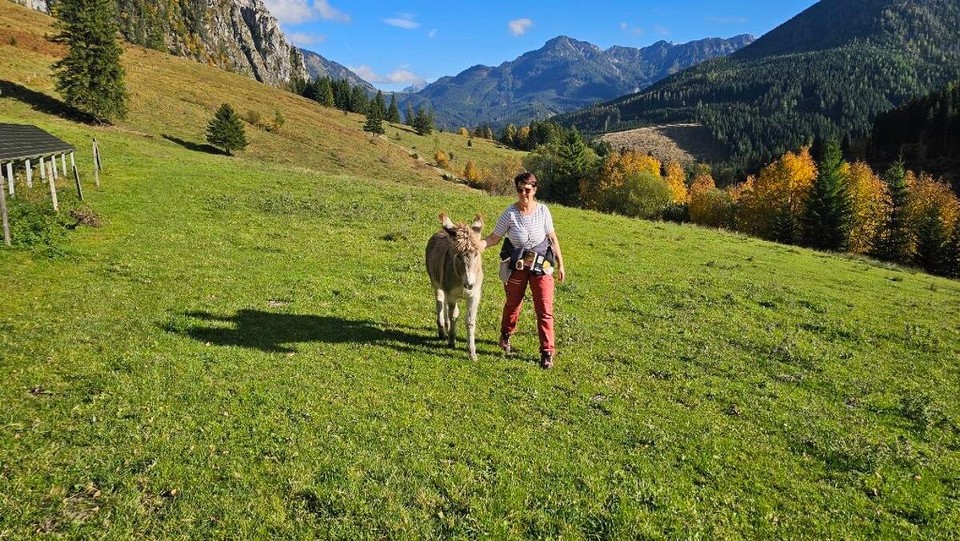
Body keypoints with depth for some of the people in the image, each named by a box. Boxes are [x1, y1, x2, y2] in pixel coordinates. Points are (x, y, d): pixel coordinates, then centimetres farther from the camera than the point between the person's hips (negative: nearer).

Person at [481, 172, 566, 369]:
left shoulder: (543, 210, -8)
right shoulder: (510, 214, -14)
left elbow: (552, 237, 2)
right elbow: (494, 238, -10)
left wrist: (560, 264, 6)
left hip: (542, 266, 0)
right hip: (516, 266, 0)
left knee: (545, 310, -3)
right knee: (513, 304, 19)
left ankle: (547, 352, 8)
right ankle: (506, 335, 48)